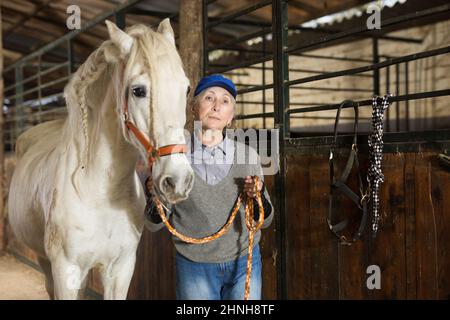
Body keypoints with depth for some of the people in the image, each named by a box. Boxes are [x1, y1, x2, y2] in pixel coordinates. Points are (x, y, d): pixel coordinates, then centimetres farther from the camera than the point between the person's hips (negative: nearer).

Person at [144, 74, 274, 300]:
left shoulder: (247, 155, -4)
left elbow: (264, 221, 3)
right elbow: (155, 224, -4)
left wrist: (258, 197, -17)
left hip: (244, 263, 2)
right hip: (193, 266, -1)